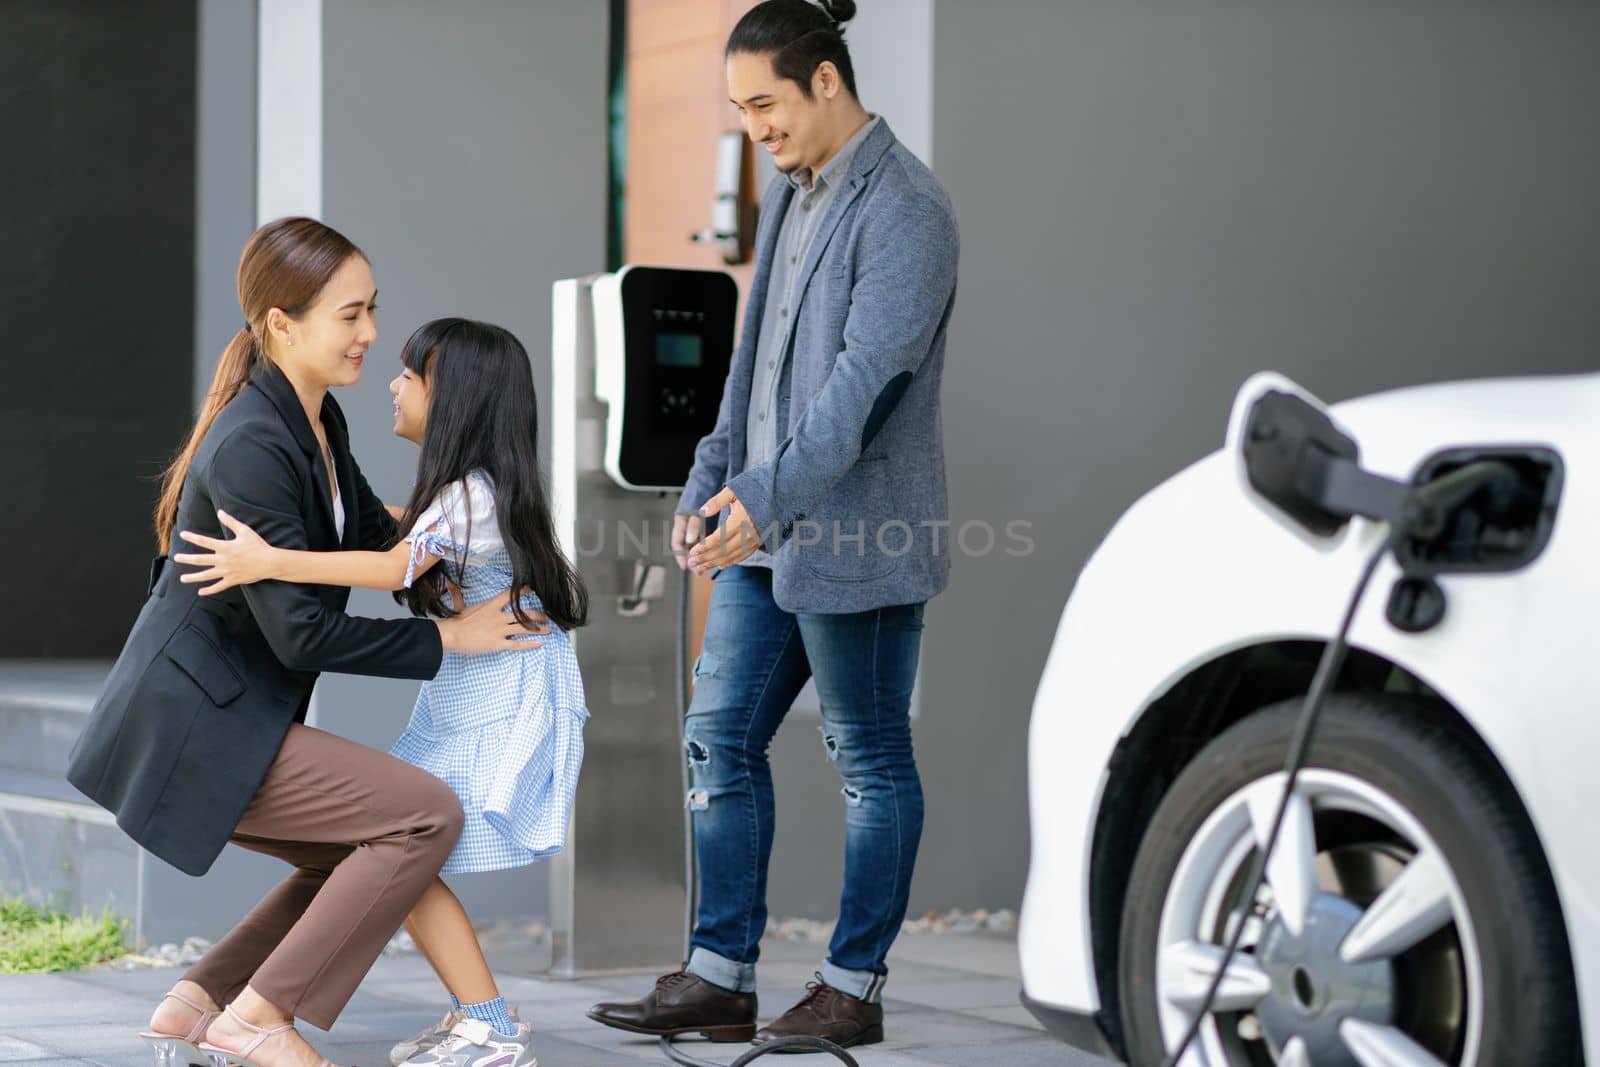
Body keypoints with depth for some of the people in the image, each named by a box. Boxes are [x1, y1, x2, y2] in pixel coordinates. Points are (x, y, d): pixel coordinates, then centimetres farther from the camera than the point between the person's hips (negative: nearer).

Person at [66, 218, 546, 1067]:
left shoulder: (321, 422, 8)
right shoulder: (251, 448, -21)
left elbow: (375, 533, 26)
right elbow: (303, 634, -22)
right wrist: (446, 637, -14)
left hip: (223, 716, 10)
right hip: (192, 727, -10)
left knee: (369, 859, 18)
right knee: (428, 816, -13)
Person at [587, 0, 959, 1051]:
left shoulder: (905, 211, -17)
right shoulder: (791, 190, 12)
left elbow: (865, 378, -26)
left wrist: (768, 493, -35)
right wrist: (711, 483, 15)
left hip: (857, 536, -9)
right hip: (769, 527, 9)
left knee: (871, 760, 3)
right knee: (722, 739, 8)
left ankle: (855, 989, 12)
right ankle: (720, 978, 13)